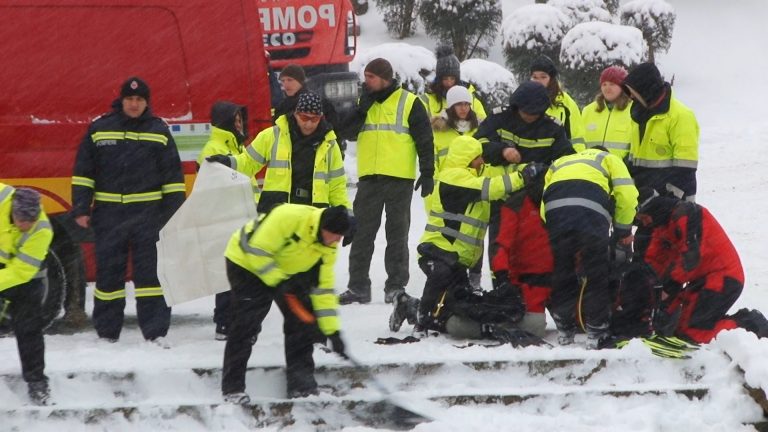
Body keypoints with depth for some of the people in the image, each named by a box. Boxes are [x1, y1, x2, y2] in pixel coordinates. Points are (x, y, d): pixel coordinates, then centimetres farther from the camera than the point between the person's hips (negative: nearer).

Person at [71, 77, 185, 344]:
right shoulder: (99, 129, 4)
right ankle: (106, 332, 13)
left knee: (150, 270, -4)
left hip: (148, 213, -1)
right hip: (109, 214, 1)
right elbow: (83, 172, 6)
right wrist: (81, 209, -1)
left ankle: (156, 331, -4)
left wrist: (175, 212, 2)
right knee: (108, 271, 5)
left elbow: (173, 176, 7)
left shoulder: (158, 132, 5)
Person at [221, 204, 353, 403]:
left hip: (287, 270, 7)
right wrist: (279, 282, -32)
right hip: (246, 262, -7)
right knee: (247, 324, -13)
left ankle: (301, 385, 7)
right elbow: (257, 251, -32)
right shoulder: (289, 217, -35)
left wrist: (332, 331, -11)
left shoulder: (328, 246, -12)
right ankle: (232, 388, -5)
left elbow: (323, 286, -7)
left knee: (302, 318, -1)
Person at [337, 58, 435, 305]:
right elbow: (348, 129, 0)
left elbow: (424, 140, -2)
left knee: (397, 233, 3)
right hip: (369, 177, 4)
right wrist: (364, 105, -10)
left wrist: (427, 173, -6)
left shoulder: (409, 103, -1)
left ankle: (396, 286, 8)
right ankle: (358, 286, 7)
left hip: (399, 178, -4)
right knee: (362, 232, 3)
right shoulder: (366, 103, 13)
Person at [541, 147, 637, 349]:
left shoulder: (557, 164, 39)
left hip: (554, 212, 3)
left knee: (561, 274, 17)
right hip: (592, 215, -3)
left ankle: (564, 332, 23)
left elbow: (543, 205, 24)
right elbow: (626, 194, 12)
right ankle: (596, 333, 13)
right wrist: (623, 230, 22)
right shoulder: (608, 159, 30)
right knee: (596, 275, 10)